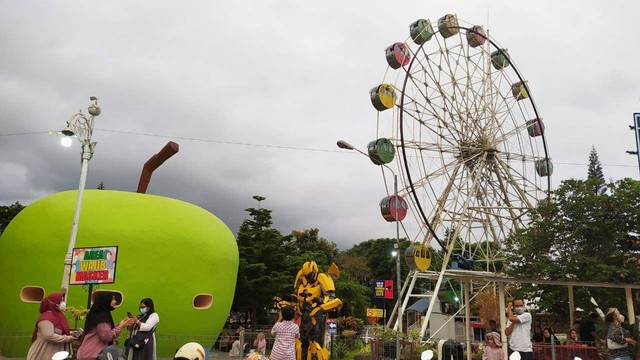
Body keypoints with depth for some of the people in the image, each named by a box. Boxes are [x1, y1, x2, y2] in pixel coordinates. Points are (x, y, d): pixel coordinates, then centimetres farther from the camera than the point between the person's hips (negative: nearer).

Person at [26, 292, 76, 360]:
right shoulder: (47, 317, -19)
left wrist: (70, 334, 5)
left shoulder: (57, 315, 11)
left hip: (53, 354, 9)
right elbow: (49, 336, -27)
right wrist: (67, 339, -21)